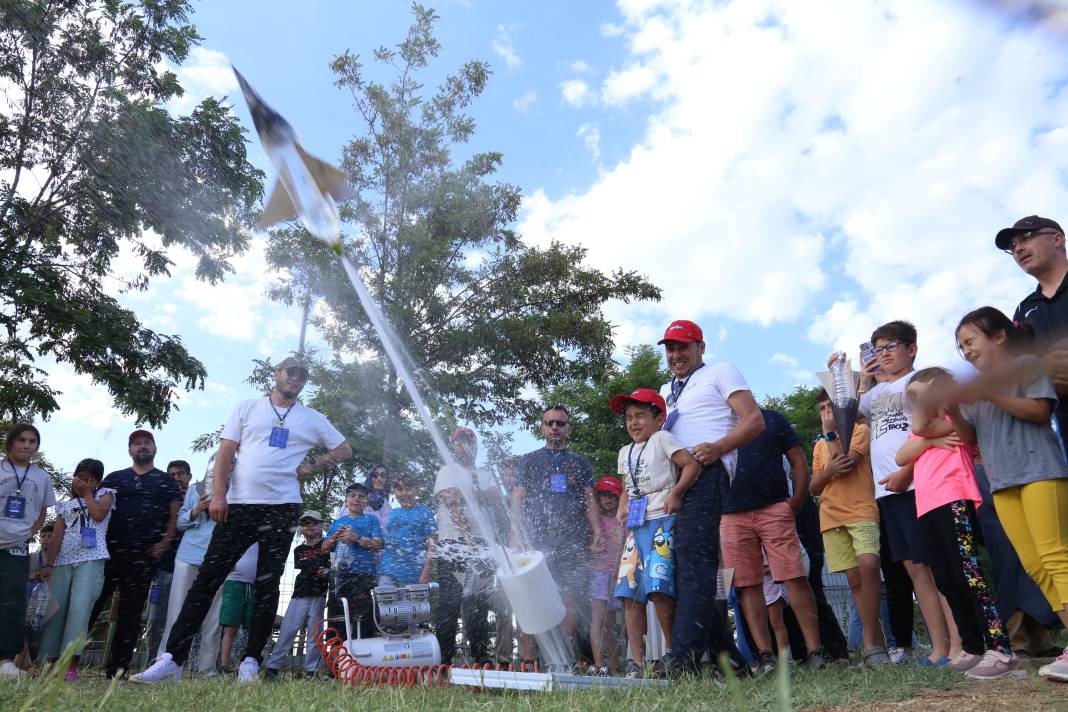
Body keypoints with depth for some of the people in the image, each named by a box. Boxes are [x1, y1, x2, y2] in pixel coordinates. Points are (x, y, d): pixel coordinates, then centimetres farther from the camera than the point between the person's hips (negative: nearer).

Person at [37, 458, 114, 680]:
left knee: (79, 608, -14)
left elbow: (99, 514, -7)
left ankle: (71, 665, -17)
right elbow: (57, 537, 13)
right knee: (55, 610, 0)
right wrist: (49, 564, 3)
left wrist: (87, 493, 5)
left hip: (91, 560, -4)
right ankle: (50, 662, 4)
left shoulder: (105, 494, 14)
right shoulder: (65, 505, 21)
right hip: (63, 562, 4)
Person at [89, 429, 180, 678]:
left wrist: (165, 542, -8)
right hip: (109, 552, 0)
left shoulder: (166, 481, 12)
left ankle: (117, 669, 8)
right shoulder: (114, 478, 15)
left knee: (131, 613, 2)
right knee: (90, 603, -4)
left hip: (145, 556, 0)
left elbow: (174, 516, 6)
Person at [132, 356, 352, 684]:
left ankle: (251, 661, 12)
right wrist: (218, 495, -6)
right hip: (238, 506, 0)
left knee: (267, 585, 4)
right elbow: (226, 454, 5)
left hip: (282, 510, 1)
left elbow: (345, 450, 18)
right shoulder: (248, 408, 10)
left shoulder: (313, 419, 12)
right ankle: (173, 658, 1)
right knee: (207, 579, -3)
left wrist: (312, 465, 3)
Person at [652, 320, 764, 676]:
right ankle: (727, 657, 10)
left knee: (693, 560, -19)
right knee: (682, 564, 4)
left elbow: (754, 420, -2)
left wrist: (717, 448, -18)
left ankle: (684, 657, -24)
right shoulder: (666, 391, 32)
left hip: (706, 473, -8)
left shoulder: (720, 373, 11)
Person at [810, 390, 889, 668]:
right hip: (831, 517, 5)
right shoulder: (819, 446, 22)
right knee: (854, 579, 2)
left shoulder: (860, 430, 6)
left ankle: (871, 643, -18)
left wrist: (830, 432, -3)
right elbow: (814, 487, 12)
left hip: (862, 511, -5)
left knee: (868, 565, -25)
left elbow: (846, 464, -11)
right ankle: (877, 642, 7)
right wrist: (829, 470, -8)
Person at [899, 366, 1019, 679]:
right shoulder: (930, 426, 27)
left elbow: (920, 427, -15)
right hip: (928, 507, 8)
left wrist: (923, 390, -3)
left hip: (953, 501, -8)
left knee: (968, 574, -15)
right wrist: (931, 441, -6)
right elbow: (901, 457, 10)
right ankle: (973, 649, 14)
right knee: (947, 582, 8)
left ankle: (1000, 650, -15)